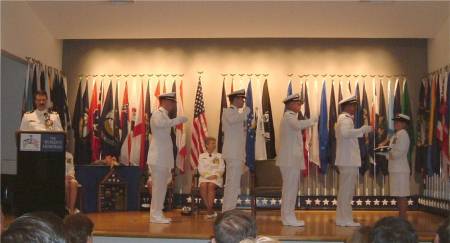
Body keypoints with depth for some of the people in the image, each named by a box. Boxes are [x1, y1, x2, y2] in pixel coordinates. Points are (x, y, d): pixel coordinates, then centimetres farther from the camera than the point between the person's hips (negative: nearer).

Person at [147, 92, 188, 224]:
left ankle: (157, 214, 18)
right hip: (158, 158, -9)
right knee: (158, 187, -6)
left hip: (164, 158, 9)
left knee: (161, 187, 12)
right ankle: (155, 215, -1)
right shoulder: (157, 114, -9)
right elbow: (160, 124, -34)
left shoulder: (164, 115, 20)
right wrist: (179, 119, -30)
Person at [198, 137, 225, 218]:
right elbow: (200, 169, 7)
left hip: (216, 177, 0)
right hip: (204, 177, 0)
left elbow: (221, 169, 7)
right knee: (203, 185, -33)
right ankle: (211, 211, -30)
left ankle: (209, 210, -36)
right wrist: (207, 176, -10)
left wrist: (215, 175, -11)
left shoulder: (219, 156, 18)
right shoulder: (202, 156, 18)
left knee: (211, 185, -34)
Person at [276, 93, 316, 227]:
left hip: (292, 159, 10)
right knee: (290, 188, -8)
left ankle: (288, 216, 18)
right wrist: (313, 120, -25)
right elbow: (298, 125, -33)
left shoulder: (291, 116, 22)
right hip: (290, 160, -10)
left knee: (291, 188, 13)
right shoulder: (289, 116, -11)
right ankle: (288, 217, -5)